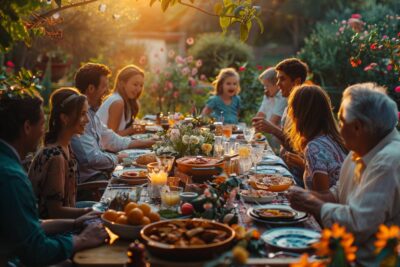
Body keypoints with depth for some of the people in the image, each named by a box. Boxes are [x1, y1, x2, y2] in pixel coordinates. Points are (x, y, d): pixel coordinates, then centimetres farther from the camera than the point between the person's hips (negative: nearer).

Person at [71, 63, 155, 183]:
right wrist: (118, 158, -10)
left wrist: (145, 143, 15)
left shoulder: (90, 112, 13)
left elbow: (109, 139, 20)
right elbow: (92, 159, -27)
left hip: (99, 173, 10)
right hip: (88, 179, -10)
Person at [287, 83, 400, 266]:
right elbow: (340, 193, 17)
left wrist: (315, 206, -12)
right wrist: (314, 197, -2)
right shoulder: (361, 150, 6)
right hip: (350, 250, 8)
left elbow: (358, 224, -26)